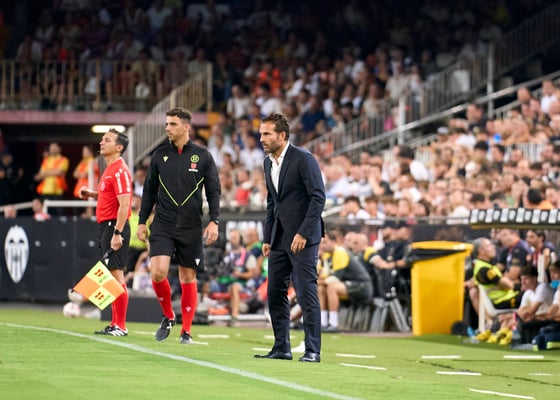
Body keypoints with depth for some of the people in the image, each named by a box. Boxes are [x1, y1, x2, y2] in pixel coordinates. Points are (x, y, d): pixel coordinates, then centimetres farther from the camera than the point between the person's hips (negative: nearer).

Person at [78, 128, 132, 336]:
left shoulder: (120, 171, -14)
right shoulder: (110, 170, 17)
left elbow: (124, 204, -20)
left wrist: (117, 233, -25)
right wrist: (91, 194, 14)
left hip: (114, 226, -10)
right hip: (106, 226, 10)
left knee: (116, 273, -10)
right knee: (111, 276, 11)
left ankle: (120, 326, -9)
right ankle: (115, 324, 14)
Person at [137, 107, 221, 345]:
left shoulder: (202, 156, 1)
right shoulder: (159, 156, 7)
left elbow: (213, 191, 2)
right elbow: (149, 191, 13)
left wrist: (214, 221, -8)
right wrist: (142, 221, 8)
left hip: (191, 227, -1)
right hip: (162, 225, 1)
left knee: (188, 278, 3)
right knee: (158, 273, -14)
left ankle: (186, 331, 12)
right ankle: (168, 317, 11)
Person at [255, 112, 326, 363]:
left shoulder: (303, 159, -12)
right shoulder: (268, 163, 12)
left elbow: (318, 197, -16)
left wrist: (303, 233, -20)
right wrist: (267, 238, 14)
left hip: (303, 237, -8)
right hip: (279, 237, 8)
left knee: (306, 292, -9)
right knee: (275, 293, 7)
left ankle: (312, 350, -6)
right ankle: (281, 348, 14)